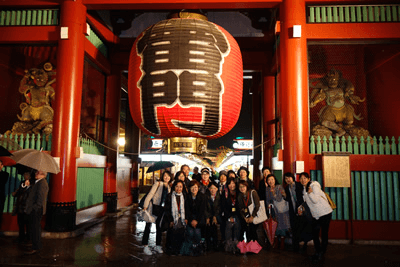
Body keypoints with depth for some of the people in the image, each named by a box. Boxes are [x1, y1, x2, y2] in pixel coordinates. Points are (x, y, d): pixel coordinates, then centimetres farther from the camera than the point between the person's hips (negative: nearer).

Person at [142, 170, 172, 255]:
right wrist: (145, 206, -14)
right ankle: (145, 246, 7)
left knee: (159, 227, 11)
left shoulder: (169, 187, 10)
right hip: (153, 208, -5)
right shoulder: (158, 184, -7)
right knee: (148, 226, -1)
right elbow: (150, 194, -10)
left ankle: (158, 246, 23)